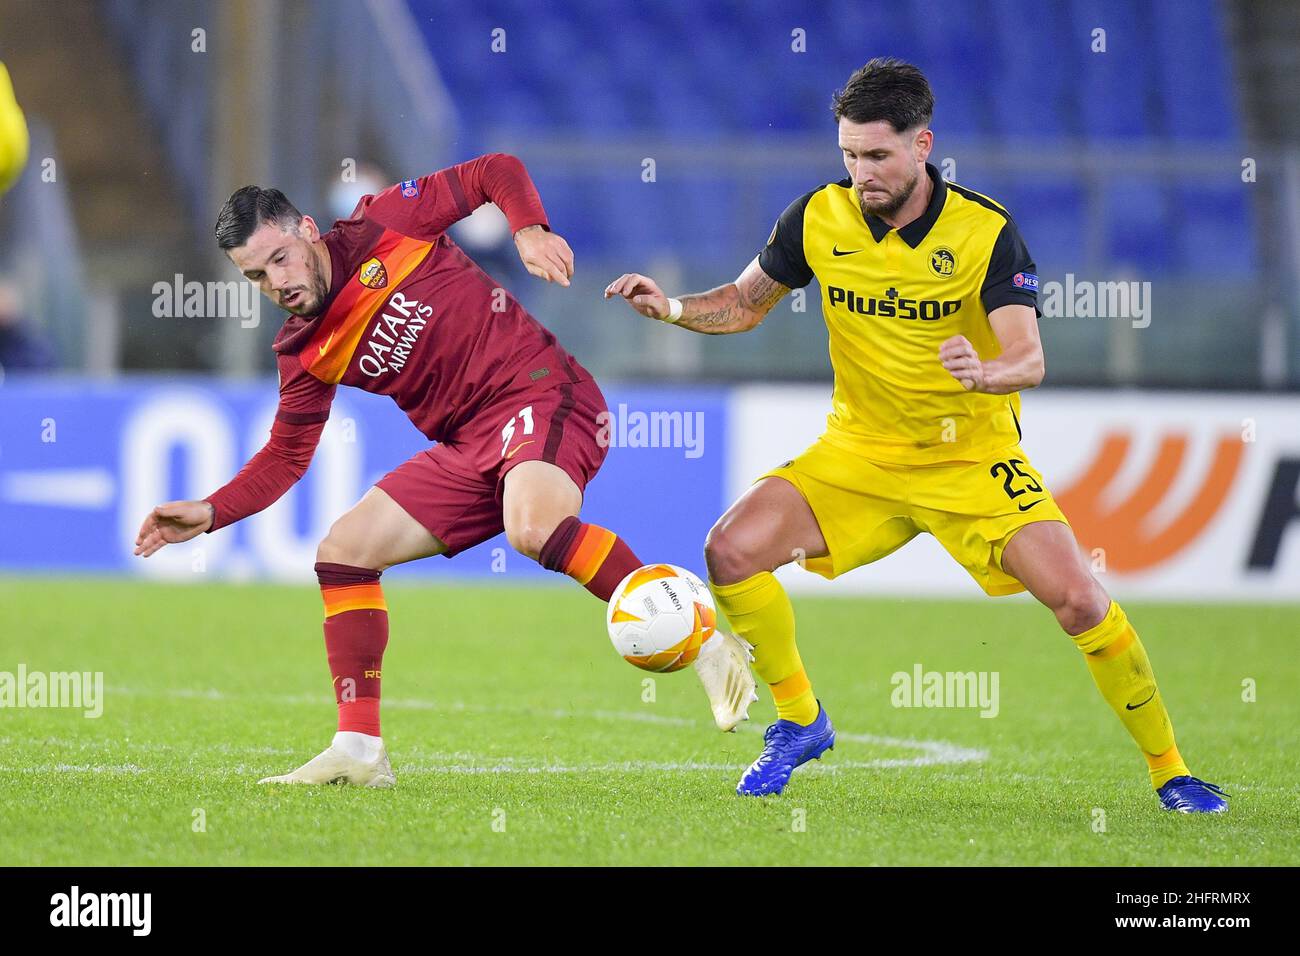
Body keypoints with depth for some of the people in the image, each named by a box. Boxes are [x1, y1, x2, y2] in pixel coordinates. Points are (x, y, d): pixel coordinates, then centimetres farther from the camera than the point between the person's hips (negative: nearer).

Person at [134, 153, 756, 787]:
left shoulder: (381, 229, -5)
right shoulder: (305, 354, 10)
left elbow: (495, 173, 1)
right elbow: (285, 458, 17)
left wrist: (529, 230, -17)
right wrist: (210, 512, 3)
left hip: (539, 393, -7)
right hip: (469, 448, 8)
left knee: (534, 528, -36)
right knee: (343, 551, 0)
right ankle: (359, 751, 3)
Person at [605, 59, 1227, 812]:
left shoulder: (986, 231, -17)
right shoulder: (820, 218, -7)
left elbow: (1030, 361, -24)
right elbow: (745, 304, 8)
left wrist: (982, 373, -47)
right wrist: (670, 307, -12)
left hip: (972, 456, -3)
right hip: (858, 453, 3)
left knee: (1079, 601, -19)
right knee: (732, 551, -17)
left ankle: (1167, 769, 1)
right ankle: (801, 722, 6)